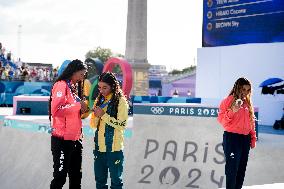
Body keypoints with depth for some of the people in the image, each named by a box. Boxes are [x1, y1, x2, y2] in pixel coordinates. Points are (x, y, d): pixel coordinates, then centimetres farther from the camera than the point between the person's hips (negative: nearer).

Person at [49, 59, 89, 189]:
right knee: (60, 176, -1)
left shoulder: (74, 87, 16)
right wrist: (78, 105, -16)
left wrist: (82, 110, 6)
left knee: (76, 176, 14)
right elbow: (55, 109, -22)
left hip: (75, 138, 9)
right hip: (63, 139, -9)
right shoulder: (61, 85, -10)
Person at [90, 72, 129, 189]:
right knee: (99, 179, 14)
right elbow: (93, 125, 13)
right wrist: (96, 116, -8)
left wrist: (103, 115, -17)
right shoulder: (99, 100, 10)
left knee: (115, 179, 3)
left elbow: (122, 125, -14)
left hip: (114, 147, -6)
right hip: (99, 146, 6)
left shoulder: (120, 101, -7)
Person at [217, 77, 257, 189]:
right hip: (232, 138, -6)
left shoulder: (248, 103, 14)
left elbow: (251, 122, 18)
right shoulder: (228, 100, -4)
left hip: (245, 139, 7)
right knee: (232, 168, -8)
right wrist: (232, 111, -23)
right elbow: (222, 120, -8)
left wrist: (253, 138, 14)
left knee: (242, 168, 11)